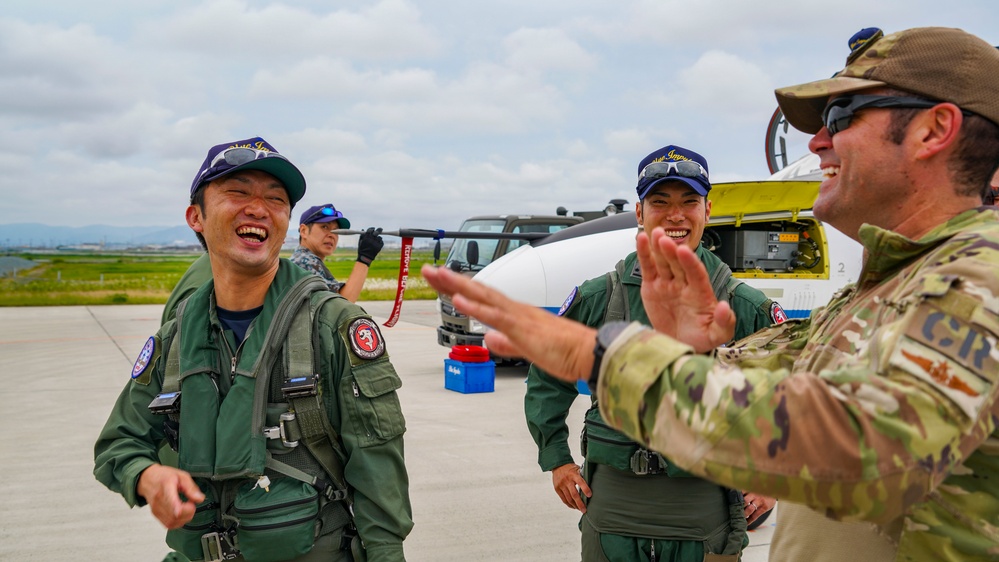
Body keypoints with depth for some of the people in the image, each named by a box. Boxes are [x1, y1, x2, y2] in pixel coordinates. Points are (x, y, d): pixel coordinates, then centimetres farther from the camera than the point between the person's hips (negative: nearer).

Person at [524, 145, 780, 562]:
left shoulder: (745, 308, -3)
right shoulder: (596, 299, 0)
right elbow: (547, 377, 13)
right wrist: (556, 459, 10)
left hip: (705, 514, -1)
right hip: (611, 513, 1)